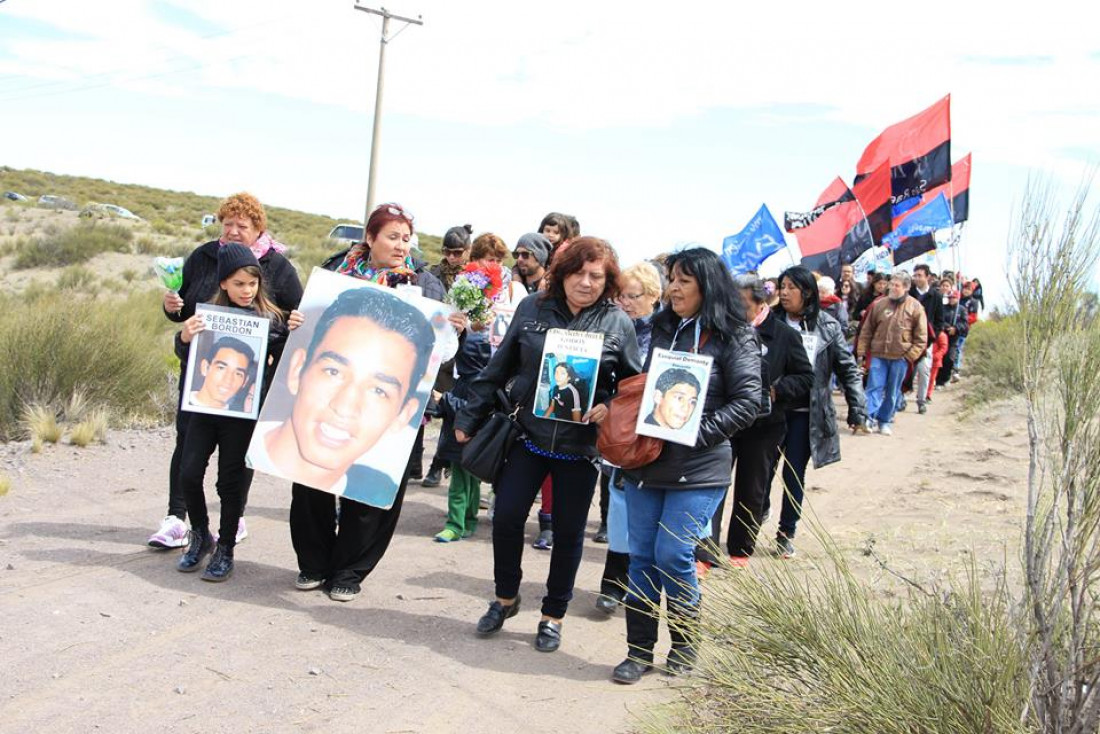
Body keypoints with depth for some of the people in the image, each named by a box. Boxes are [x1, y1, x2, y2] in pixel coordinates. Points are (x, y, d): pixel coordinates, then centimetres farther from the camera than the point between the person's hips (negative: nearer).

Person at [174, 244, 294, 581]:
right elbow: (185, 357, 6)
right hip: (206, 405, 2)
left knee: (232, 481, 4)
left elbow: (283, 363, 2)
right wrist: (185, 337, -13)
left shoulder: (272, 318, -2)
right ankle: (201, 537, 24)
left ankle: (225, 550, 19)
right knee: (189, 473, 1)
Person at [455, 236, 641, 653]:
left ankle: (553, 615, 26)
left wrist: (609, 408, -15)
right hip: (528, 436, 1)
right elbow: (499, 368, 6)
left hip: (580, 447, -1)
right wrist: (470, 418, 8)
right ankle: (506, 598, 25)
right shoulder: (533, 308, 0)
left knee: (568, 533, 8)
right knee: (506, 517, -1)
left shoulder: (618, 324, -3)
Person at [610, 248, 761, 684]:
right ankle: (639, 651, 19)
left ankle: (684, 649, 15)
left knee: (673, 556, -7)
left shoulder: (734, 338, -6)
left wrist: (695, 433, -17)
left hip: (698, 470, -6)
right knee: (641, 556, 7)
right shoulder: (664, 329, 12)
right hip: (646, 463, 6)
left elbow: (747, 403, -10)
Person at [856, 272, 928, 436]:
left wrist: (911, 355, -8)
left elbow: (921, 336, -1)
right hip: (878, 355, 1)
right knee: (874, 387, -6)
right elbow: (867, 330, 9)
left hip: (900, 357, -1)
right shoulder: (879, 304, 4)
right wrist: (861, 351, 4)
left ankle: (885, 421, 17)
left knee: (892, 391, 7)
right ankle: (870, 418, -11)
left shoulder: (915, 307, -2)